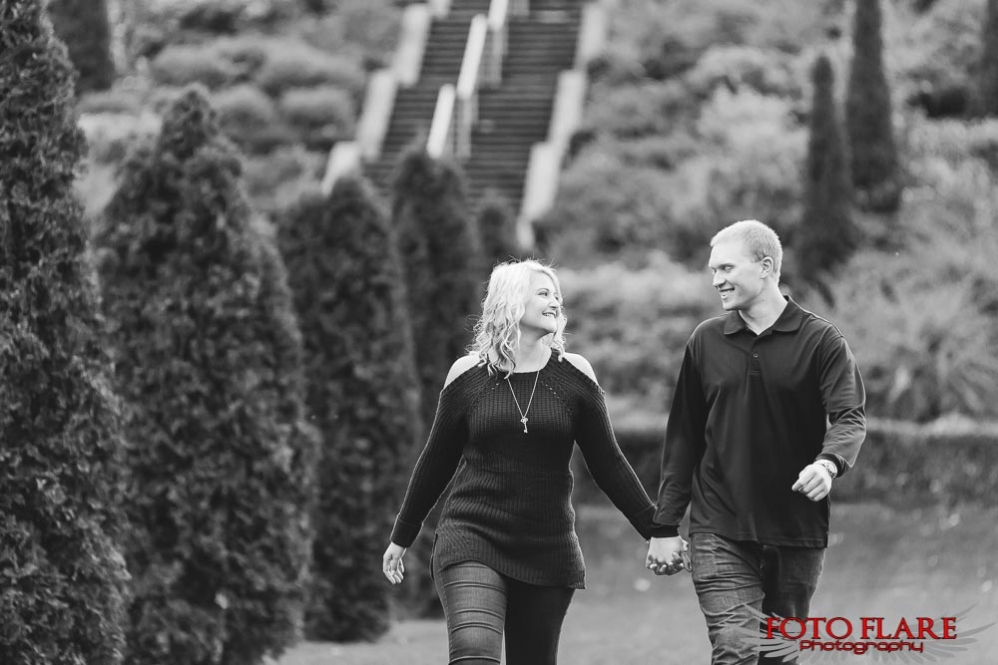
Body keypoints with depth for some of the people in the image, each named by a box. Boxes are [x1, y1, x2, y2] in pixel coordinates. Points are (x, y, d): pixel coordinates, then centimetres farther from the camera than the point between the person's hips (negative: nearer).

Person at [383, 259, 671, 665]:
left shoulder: (573, 376, 3)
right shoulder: (468, 374, 1)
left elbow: (607, 464, 9)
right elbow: (436, 463, 12)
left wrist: (656, 532, 5)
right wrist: (401, 538, 19)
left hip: (548, 549, 2)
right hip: (471, 539, -2)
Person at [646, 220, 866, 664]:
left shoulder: (821, 341, -1)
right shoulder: (706, 342, 6)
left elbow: (850, 418, -12)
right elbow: (683, 438, 10)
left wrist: (829, 463, -34)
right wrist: (666, 526, 8)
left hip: (797, 533, 0)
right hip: (719, 532, 0)